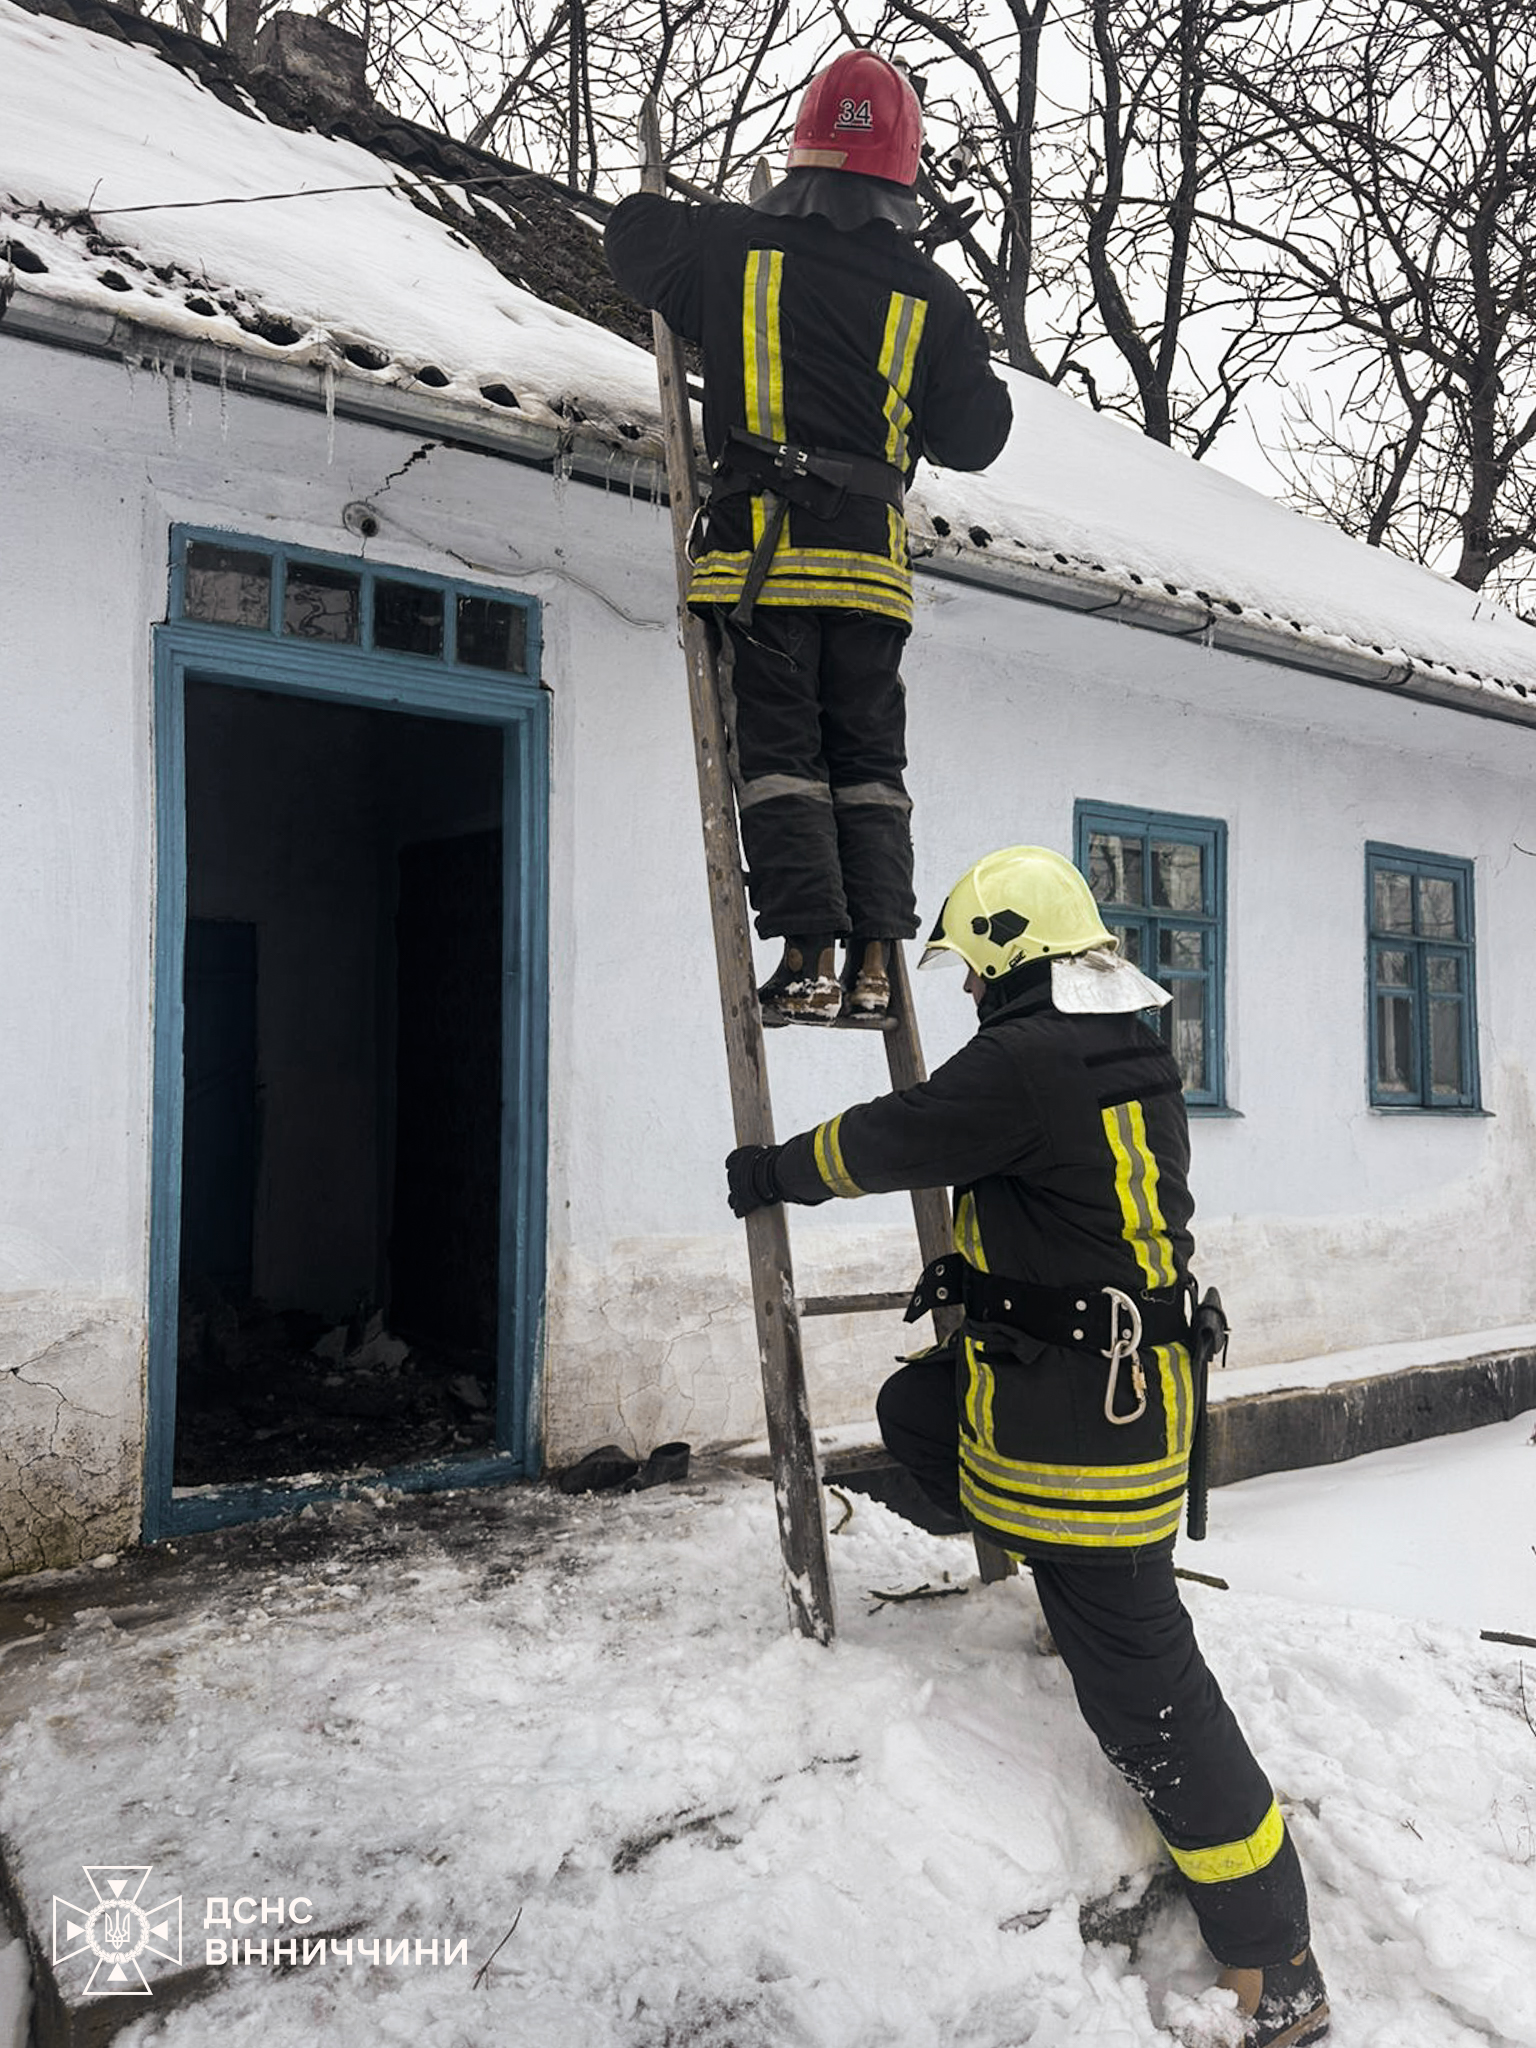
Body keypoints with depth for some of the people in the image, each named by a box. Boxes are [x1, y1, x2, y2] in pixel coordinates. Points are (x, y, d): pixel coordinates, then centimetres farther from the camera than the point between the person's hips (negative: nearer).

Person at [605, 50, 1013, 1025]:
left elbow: (633, 234, 23)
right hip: (871, 554, 2)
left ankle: (810, 959, -8)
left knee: (779, 752, -1)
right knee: (868, 759, 9)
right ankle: (875, 962, 4)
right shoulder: (932, 293, 8)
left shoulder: (735, 244, 5)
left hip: (761, 544, -2)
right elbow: (972, 439, 14)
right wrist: (986, 376, 35)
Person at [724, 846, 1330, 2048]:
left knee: (1144, 1689, 1)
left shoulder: (1024, 1062, -22)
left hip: (1080, 1417, -9)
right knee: (913, 1407, 25)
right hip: (1135, 1368, 9)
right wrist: (972, 1266, 27)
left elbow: (885, 1143, -11)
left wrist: (771, 1172, 6)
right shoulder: (1134, 1057, 6)